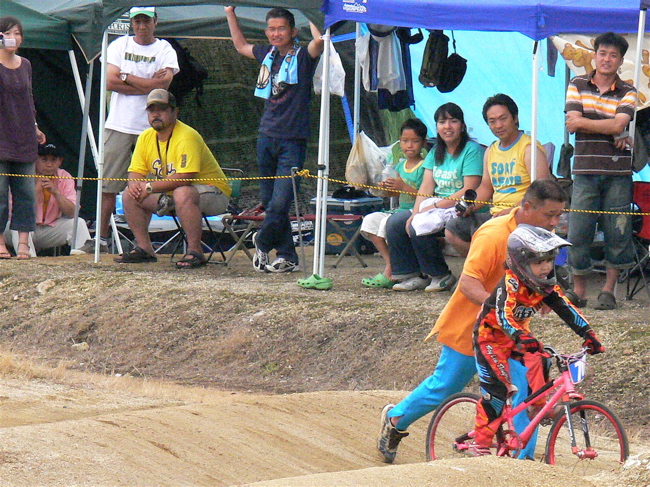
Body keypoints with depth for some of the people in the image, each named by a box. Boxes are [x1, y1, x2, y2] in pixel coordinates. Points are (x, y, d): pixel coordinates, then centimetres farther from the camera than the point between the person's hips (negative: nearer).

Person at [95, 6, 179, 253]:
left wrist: (126, 77, -6)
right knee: (109, 185, -1)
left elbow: (163, 83, -12)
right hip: (119, 125, 1)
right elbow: (110, 82, -4)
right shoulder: (119, 45, 9)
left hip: (151, 128, -1)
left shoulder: (165, 50, 4)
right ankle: (101, 237, 2)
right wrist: (148, 84, -8)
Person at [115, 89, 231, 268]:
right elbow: (135, 171, 3)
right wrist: (134, 183, -22)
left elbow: (185, 177, -32)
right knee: (130, 194, -4)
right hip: (170, 194, 8)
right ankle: (144, 248, 4)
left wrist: (150, 187, -29)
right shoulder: (146, 138, 2)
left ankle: (195, 252, -31)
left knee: (182, 193, -39)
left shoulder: (187, 136, -23)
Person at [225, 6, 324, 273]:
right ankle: (287, 256, 13)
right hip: (267, 137, 6)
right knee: (270, 203, 6)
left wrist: (310, 20, -10)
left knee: (280, 204, -11)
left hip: (293, 141, -6)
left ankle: (262, 243, 11)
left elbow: (319, 41, -27)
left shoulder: (302, 56, -4)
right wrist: (230, 14, 30)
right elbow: (241, 45, 33)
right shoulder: (267, 54, 12)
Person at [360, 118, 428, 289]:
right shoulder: (400, 165, 15)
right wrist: (389, 188, 0)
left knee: (389, 223, -30)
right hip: (400, 210, 8)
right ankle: (391, 263, -10)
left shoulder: (425, 167, -9)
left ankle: (389, 273, -19)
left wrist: (404, 187, -24)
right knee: (370, 220, -9)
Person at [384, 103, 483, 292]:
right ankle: (412, 275, 0)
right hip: (438, 207, 9)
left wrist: (435, 206, -20)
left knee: (419, 227, -28)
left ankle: (442, 276, -11)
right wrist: (415, 213, -10)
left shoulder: (472, 150, -10)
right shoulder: (435, 153, 14)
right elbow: (426, 188, 8)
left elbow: (469, 191, -18)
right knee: (394, 223, -4)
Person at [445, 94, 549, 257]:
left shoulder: (530, 148, -9)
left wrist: (513, 210, -27)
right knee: (452, 230, -3)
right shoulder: (491, 151, 18)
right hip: (495, 215, 8)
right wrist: (470, 206, 5)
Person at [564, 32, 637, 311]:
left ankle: (609, 290, 12)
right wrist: (612, 131, -9)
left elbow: (618, 124, -12)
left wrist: (581, 121, -7)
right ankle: (578, 291, 8)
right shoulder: (577, 86, 8)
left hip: (618, 173, 0)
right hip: (585, 171, 0)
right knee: (578, 233, -3)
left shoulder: (627, 93, 5)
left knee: (617, 233, 1)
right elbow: (572, 123, -5)